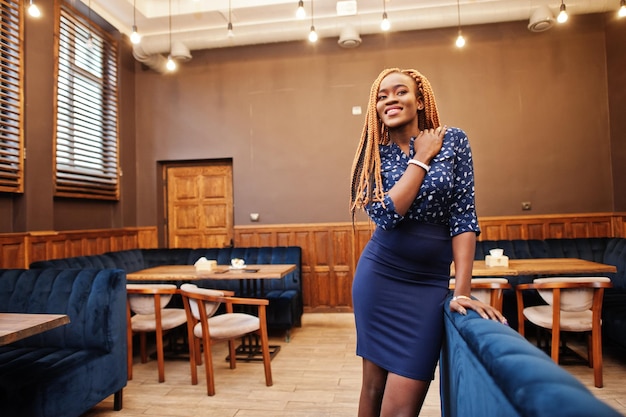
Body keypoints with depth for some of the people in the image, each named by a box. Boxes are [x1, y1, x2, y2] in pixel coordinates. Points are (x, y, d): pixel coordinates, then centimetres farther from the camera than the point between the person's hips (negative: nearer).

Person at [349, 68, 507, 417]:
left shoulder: (453, 141, -1)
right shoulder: (376, 154, 1)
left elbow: (464, 216, -6)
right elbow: (386, 215, -15)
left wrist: (463, 291, -11)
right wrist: (421, 159, -10)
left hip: (429, 284, -1)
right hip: (378, 278, 1)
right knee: (373, 385, 12)